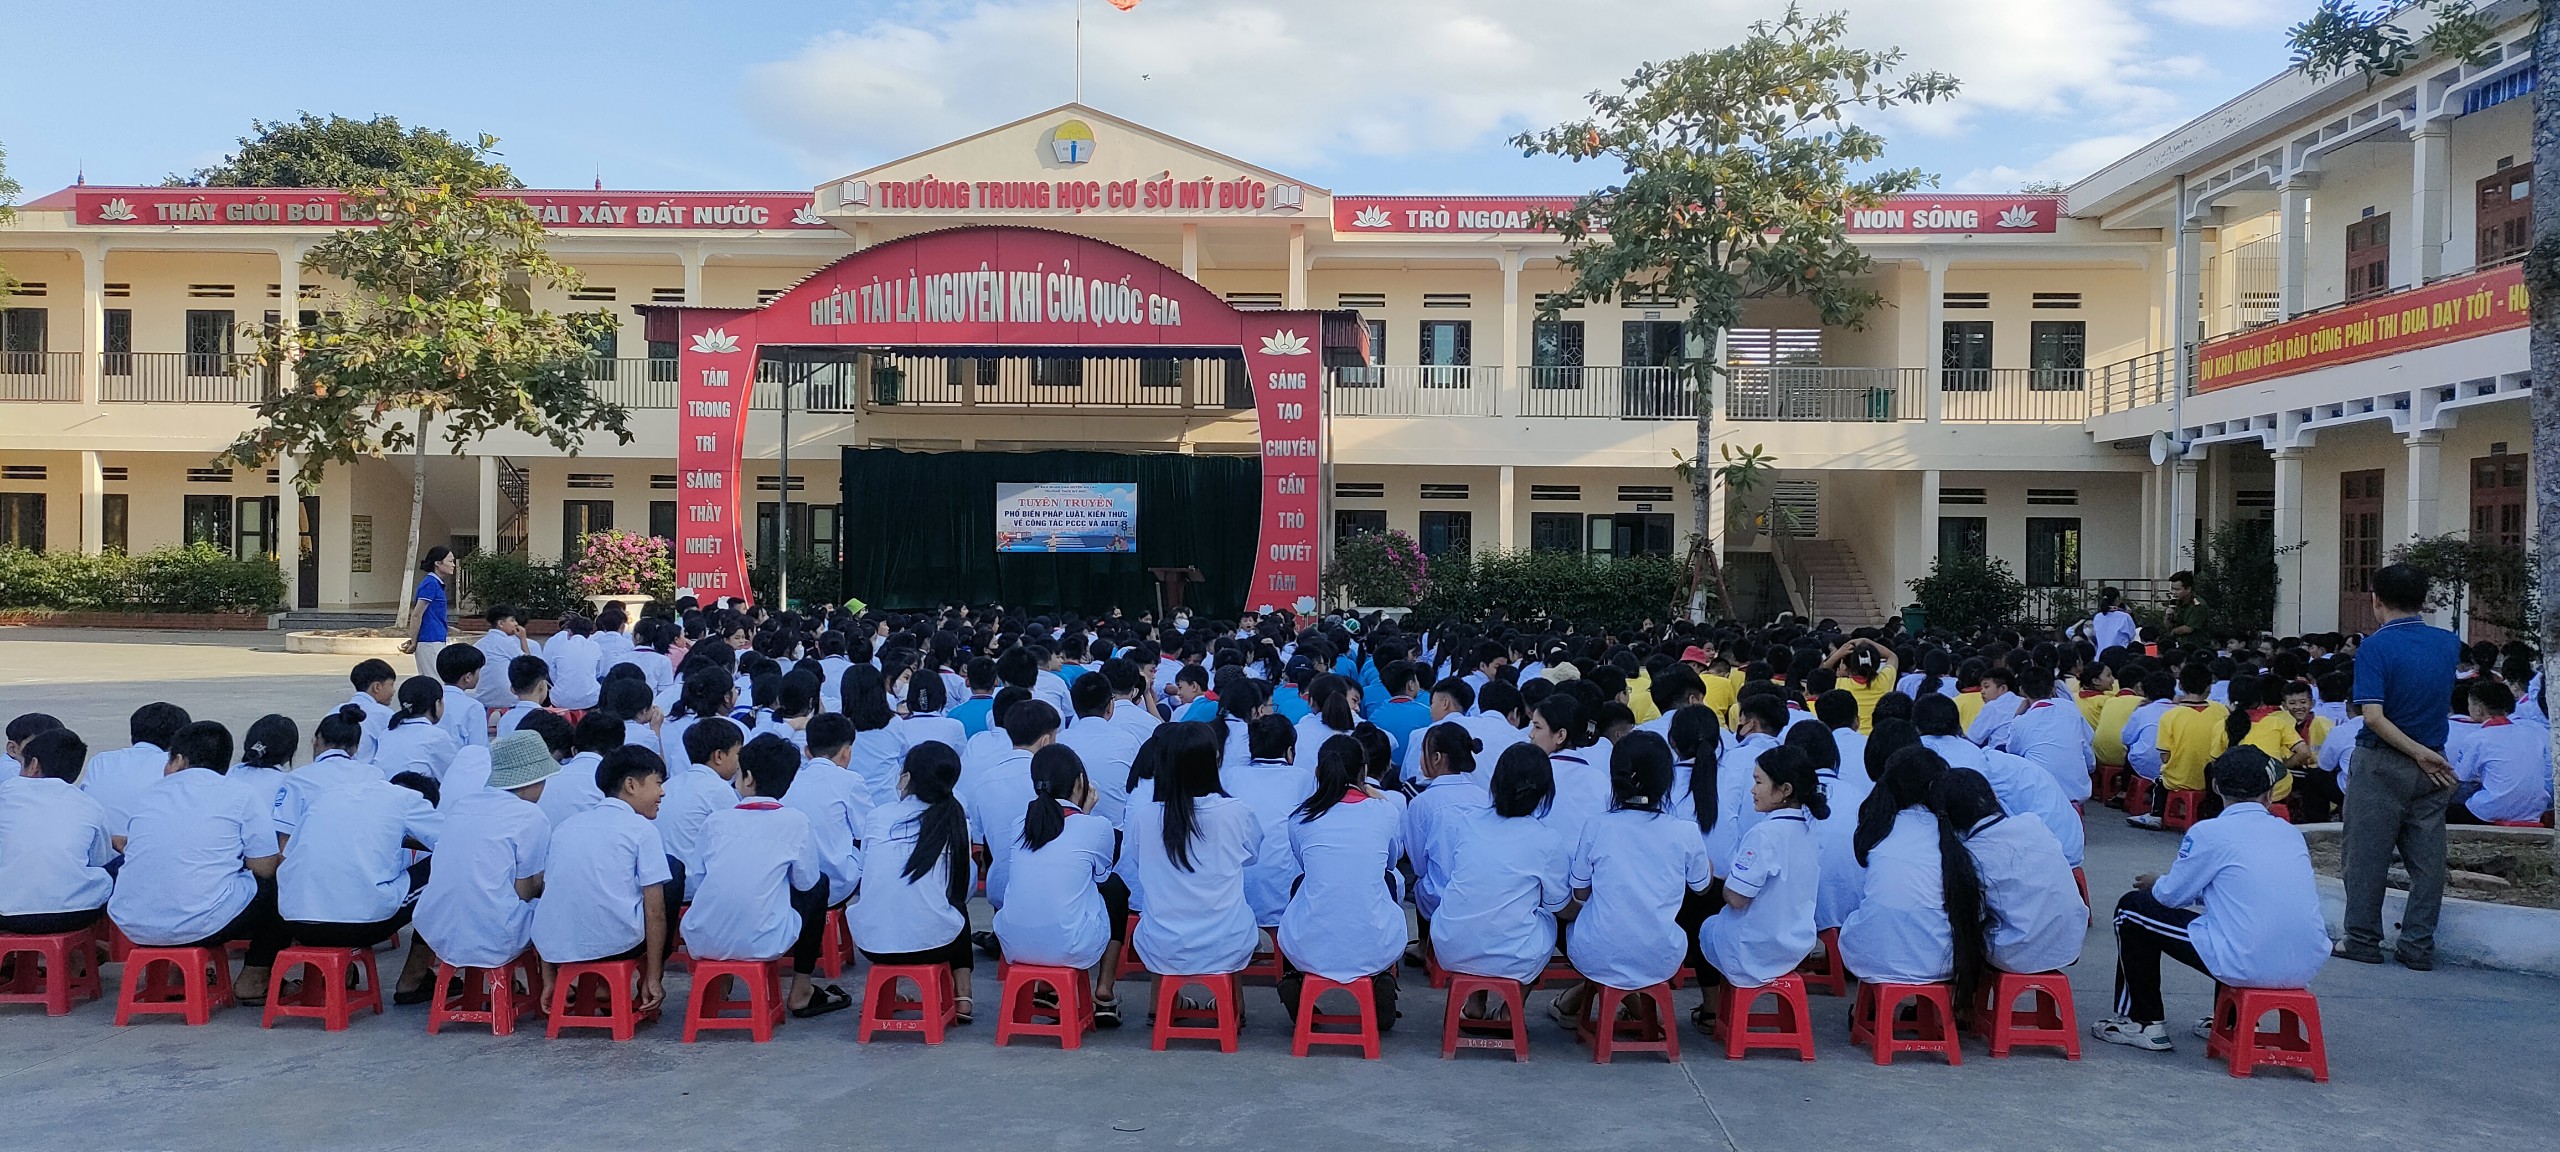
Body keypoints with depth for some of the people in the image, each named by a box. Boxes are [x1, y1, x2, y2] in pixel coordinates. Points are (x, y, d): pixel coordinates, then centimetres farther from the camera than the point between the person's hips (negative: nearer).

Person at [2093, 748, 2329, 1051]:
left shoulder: (2210, 832, -7)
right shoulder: (2292, 833, 11)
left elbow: (2173, 895, 2)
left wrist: (2154, 884, 26)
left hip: (2246, 964, -6)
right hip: (2308, 966, 7)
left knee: (2133, 908, 10)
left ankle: (2142, 1023, 17)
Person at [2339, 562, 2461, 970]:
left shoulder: (2375, 647, -15)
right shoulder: (2448, 643, 2)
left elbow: (2374, 716, -22)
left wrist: (2418, 752, -15)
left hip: (2381, 764, -5)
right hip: (2433, 766, 5)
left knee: (2367, 856, 3)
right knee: (2427, 858, 8)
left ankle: (2363, 941, 8)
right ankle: (2418, 947, 10)